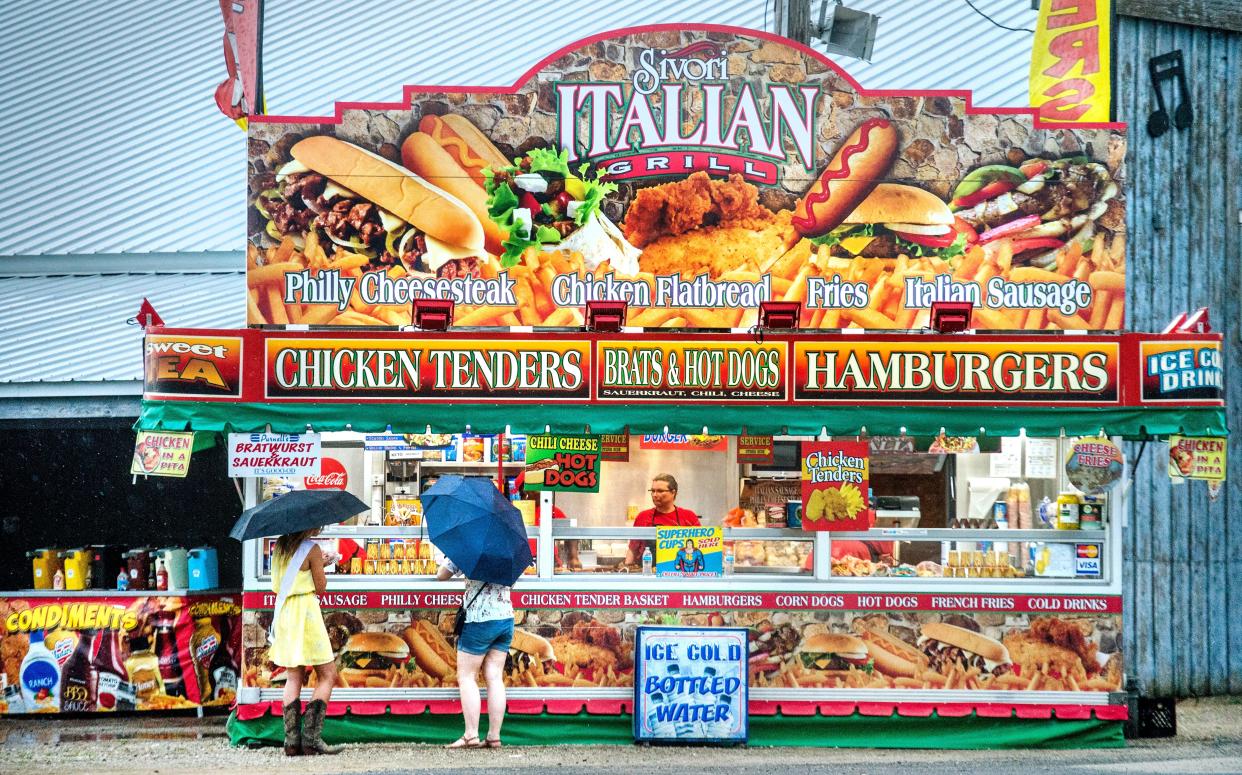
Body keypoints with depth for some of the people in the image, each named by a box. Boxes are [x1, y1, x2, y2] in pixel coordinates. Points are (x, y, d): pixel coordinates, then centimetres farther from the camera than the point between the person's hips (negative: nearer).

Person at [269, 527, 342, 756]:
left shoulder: (279, 547, 11)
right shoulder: (312, 549, -11)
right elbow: (320, 587, -7)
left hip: (283, 613, 7)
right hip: (305, 613, -7)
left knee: (294, 677, 11)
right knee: (327, 675, -1)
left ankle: (292, 740, 5)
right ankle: (311, 739, -9)